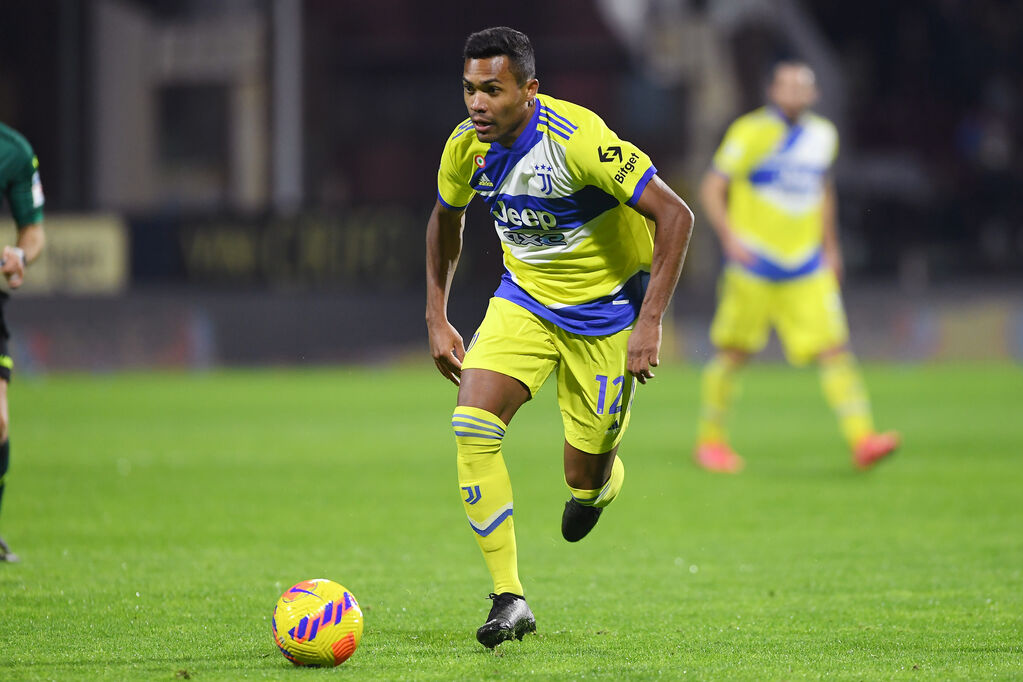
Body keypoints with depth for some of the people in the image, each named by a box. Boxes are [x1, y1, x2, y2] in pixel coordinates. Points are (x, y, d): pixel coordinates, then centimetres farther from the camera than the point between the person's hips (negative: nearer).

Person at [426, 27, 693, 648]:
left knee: (585, 479, 0)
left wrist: (649, 322, -29)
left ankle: (603, 481, 42)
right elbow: (447, 218, 13)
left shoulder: (579, 139, -28)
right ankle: (509, 599, -13)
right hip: (524, 300, 4)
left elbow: (675, 215, -26)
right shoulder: (466, 146, -10)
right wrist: (438, 318, 9)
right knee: (473, 423, -19)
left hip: (606, 306, -4)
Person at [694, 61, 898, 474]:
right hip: (753, 266, -4)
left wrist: (830, 247, 21)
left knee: (834, 346, -9)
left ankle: (861, 439, -16)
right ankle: (710, 439, 19)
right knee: (734, 351, 3)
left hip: (808, 268, 4)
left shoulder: (823, 135, 10)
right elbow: (712, 189, -8)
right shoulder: (750, 132, -8)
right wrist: (730, 238, -20)